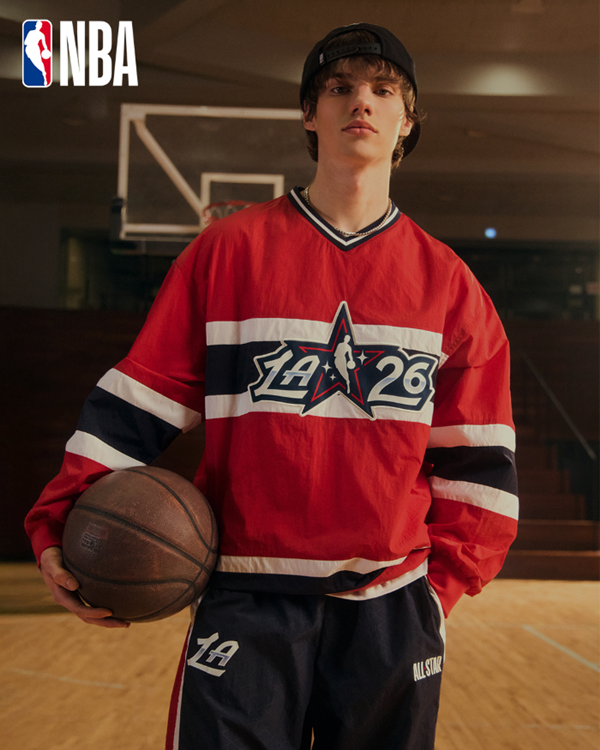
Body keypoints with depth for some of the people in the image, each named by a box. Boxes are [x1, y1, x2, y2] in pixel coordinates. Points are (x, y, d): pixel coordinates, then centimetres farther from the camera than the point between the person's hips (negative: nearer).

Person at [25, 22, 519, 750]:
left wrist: (446, 576, 2)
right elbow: (138, 398, 0)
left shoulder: (446, 280, 5)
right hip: (248, 603, -2)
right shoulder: (229, 250, 1)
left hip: (392, 607, 2)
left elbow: (475, 455, 8)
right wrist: (62, 521, -10)